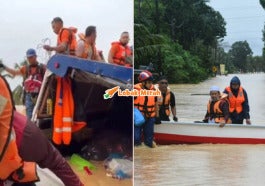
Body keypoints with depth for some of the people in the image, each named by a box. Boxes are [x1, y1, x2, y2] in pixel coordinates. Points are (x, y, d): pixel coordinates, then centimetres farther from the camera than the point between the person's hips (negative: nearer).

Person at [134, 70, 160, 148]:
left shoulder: (153, 90, 1)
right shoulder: (135, 90, -13)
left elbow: (156, 104, 12)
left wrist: (157, 116, 13)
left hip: (150, 118, 4)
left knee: (149, 136, 13)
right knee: (136, 137, -3)